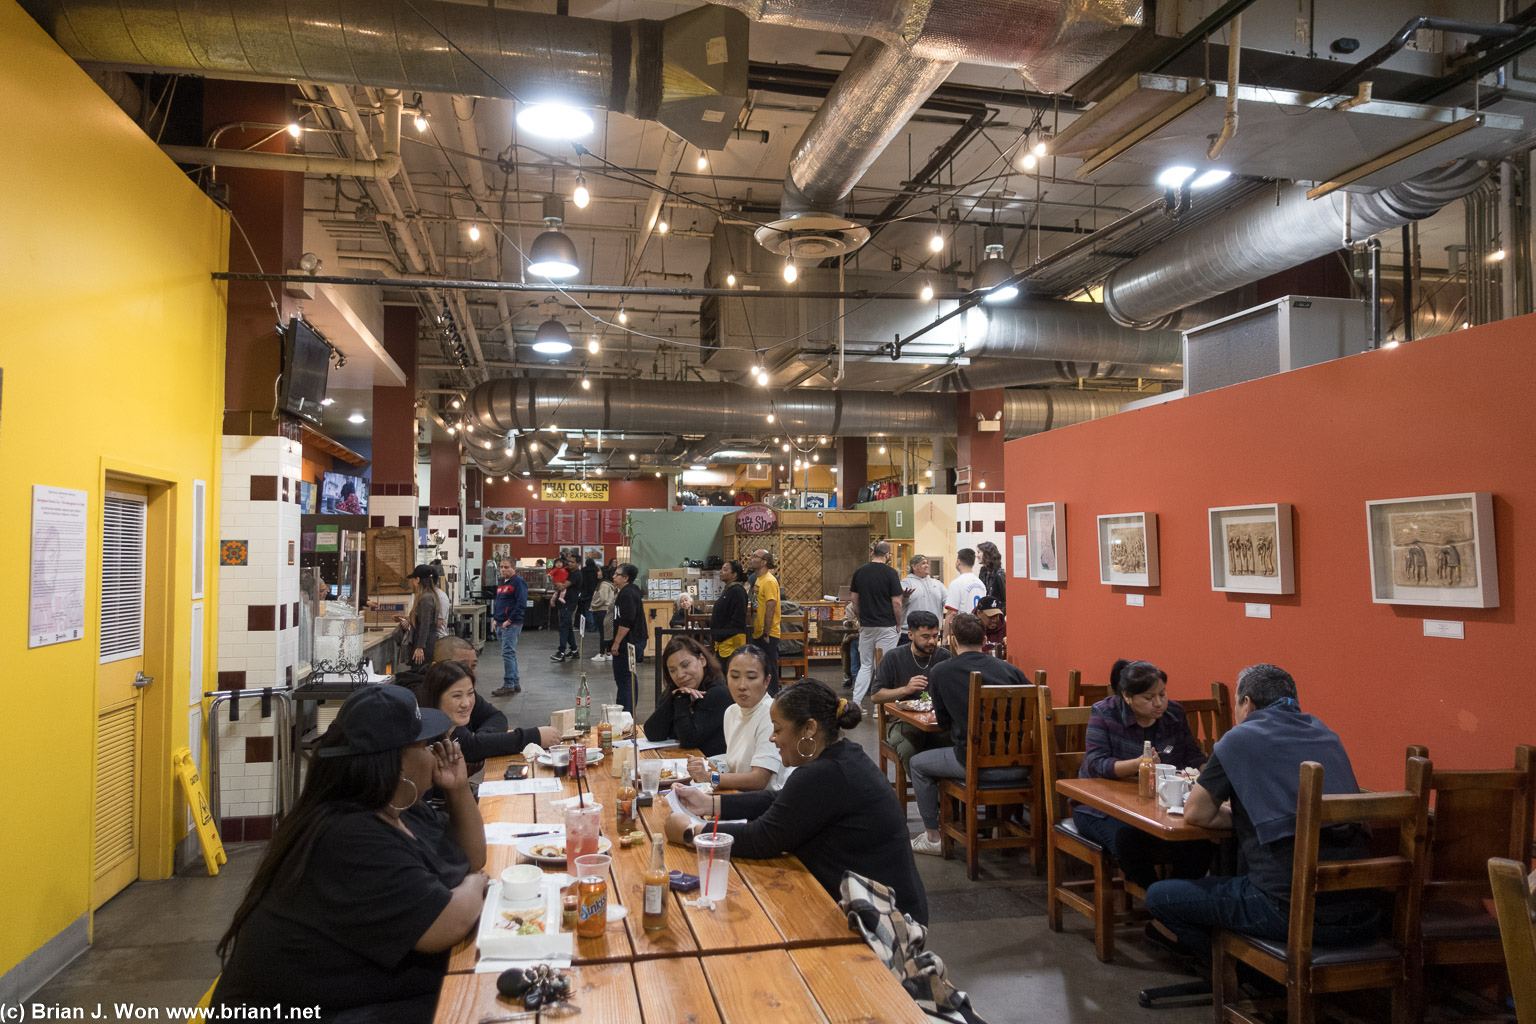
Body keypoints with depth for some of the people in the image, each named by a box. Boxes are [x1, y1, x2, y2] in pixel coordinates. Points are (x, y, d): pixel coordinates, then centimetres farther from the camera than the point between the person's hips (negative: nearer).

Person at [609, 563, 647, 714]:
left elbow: (626, 622, -25)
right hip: (635, 641, 11)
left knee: (623, 678, -6)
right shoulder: (633, 591, 16)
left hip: (628, 643, -11)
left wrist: (616, 643, -21)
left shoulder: (627, 594, -18)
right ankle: (630, 711, 24)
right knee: (629, 677, 17)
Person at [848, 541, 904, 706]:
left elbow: (854, 600, 8)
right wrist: (898, 624, 2)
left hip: (866, 626, 5)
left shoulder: (859, 572, 3)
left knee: (865, 666, 12)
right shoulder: (890, 573, -10)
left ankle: (855, 703, 8)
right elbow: (896, 602, -10)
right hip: (886, 625, -4)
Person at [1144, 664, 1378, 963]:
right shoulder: (1327, 736, 16)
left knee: (1160, 896, 6)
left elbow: (1196, 814, 3)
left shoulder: (1241, 739, -3)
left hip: (1296, 914, -7)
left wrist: (1235, 816, 21)